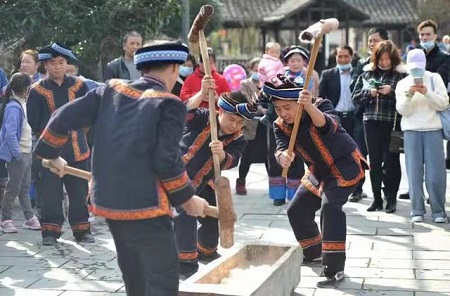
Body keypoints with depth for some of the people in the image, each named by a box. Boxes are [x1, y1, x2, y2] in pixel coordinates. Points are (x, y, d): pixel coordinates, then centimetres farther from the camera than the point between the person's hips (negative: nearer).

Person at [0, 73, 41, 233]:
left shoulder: (23, 104, 10)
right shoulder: (13, 107, -18)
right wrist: (18, 155, -22)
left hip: (27, 152, 9)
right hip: (18, 154, -9)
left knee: (25, 188, 14)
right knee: (13, 188, 1)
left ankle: (29, 218, 21)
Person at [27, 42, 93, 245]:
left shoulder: (78, 86, 2)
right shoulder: (38, 90, -2)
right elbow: (33, 122, 1)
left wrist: (74, 130, 4)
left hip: (76, 148, 1)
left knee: (79, 191, 8)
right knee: (49, 192, 1)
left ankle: (81, 229, 19)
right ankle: (50, 231, 11)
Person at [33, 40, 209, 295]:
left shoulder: (111, 90, 10)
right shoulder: (170, 104, -8)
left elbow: (65, 117, 10)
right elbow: (166, 161, -15)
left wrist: (51, 154, 25)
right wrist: (188, 198, -3)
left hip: (109, 200, 7)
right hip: (146, 204, -7)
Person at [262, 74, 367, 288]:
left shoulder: (321, 105, -26)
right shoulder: (280, 126, -10)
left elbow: (328, 125, -48)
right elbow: (282, 148, -26)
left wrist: (309, 107, -68)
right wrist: (283, 156, -51)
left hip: (345, 165, -7)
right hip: (319, 171, 7)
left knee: (330, 204, -29)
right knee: (296, 211, 12)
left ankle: (335, 268, -27)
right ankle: (314, 252, 40)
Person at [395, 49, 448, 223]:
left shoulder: (434, 78, 6)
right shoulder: (403, 83, 9)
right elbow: (402, 111, 2)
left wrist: (427, 93, -15)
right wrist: (408, 95, -14)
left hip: (433, 130, -1)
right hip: (411, 131, 1)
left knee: (435, 173, -4)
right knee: (414, 172, 0)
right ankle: (417, 211, 6)